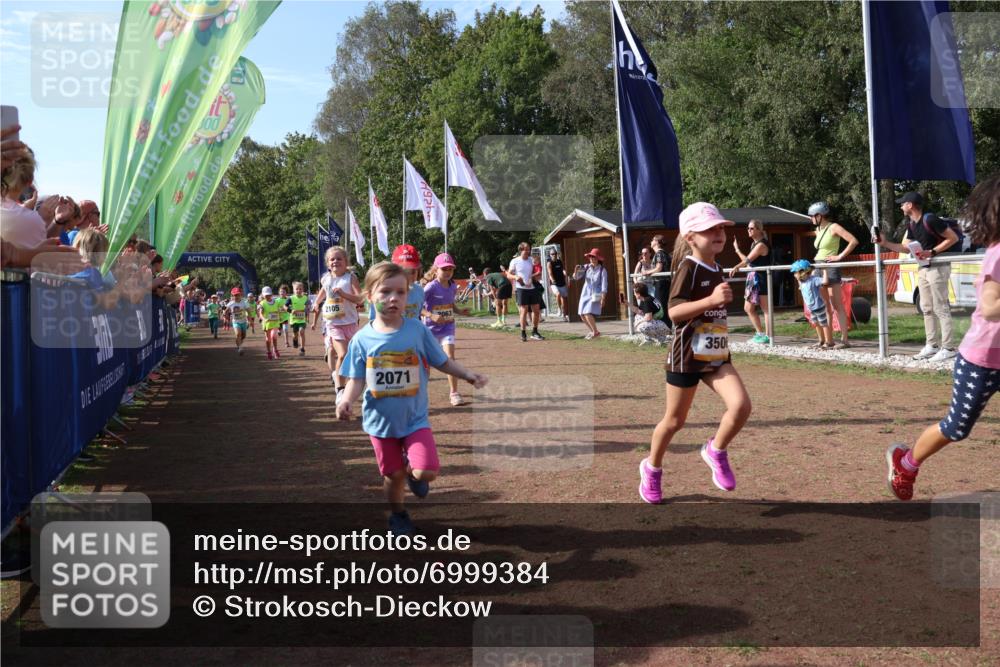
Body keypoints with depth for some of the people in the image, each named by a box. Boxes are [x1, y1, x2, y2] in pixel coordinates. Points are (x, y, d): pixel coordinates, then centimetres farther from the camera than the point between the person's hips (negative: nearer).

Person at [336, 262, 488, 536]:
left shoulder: (418, 330, -10)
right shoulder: (362, 339, -8)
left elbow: (443, 362, -1)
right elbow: (357, 380, -5)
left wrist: (468, 375, -16)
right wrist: (346, 400, -25)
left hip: (415, 419, -1)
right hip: (381, 421, 1)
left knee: (426, 472, -16)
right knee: (393, 474, 13)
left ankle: (412, 471, 21)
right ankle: (398, 514, 41)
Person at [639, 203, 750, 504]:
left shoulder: (717, 269, 9)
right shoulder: (687, 267, -15)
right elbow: (674, 311, -26)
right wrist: (711, 300, -33)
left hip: (717, 355, 6)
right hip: (687, 356, -6)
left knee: (741, 405, -16)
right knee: (674, 420, 8)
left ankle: (716, 451, 11)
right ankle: (651, 468, 33)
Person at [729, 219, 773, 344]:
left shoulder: (761, 244, -14)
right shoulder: (754, 243, 16)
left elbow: (747, 260, -15)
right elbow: (749, 261, 14)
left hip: (760, 278, -10)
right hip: (753, 278, 10)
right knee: (748, 308, 11)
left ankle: (768, 336, 0)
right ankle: (760, 333, 18)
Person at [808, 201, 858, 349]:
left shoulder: (833, 227, -9)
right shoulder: (818, 230, 14)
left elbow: (854, 241, -16)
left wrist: (840, 256, -14)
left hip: (831, 268, -8)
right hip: (819, 269, 8)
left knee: (837, 306, -8)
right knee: (824, 307, 10)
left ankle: (844, 339, -7)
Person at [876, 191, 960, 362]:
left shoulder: (930, 220, -19)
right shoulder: (911, 224, 8)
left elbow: (953, 238, -16)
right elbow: (906, 248, 12)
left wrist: (932, 252, -21)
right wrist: (885, 243, 2)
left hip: (938, 268, -9)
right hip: (923, 269, 9)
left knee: (940, 308, -8)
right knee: (927, 308, 11)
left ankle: (948, 348, -4)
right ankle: (932, 345, 17)